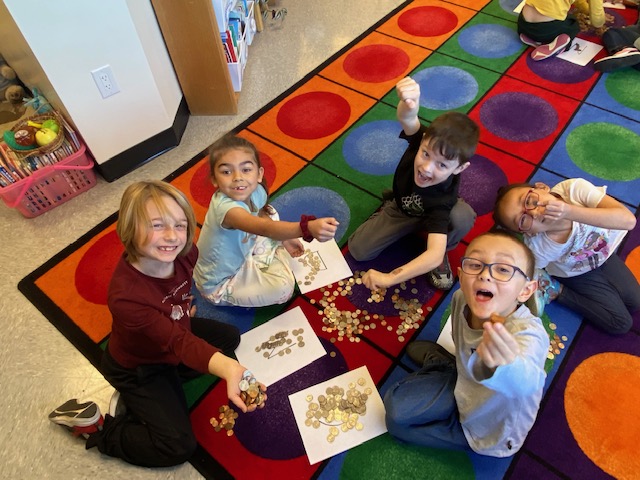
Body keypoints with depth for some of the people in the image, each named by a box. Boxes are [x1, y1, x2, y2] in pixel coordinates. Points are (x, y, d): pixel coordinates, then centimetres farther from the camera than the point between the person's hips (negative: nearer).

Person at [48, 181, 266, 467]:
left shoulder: (184, 252, -23)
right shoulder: (125, 296, -42)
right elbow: (179, 342, -44)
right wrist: (227, 368, -59)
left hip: (174, 330, 7)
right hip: (137, 368, -6)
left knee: (230, 337, 19)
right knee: (178, 447, -8)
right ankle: (94, 426, 10)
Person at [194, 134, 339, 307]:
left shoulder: (256, 191, -17)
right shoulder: (224, 206, -41)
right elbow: (265, 228, -57)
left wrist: (284, 238, 4)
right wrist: (308, 227, -71)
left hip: (240, 255, 7)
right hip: (219, 284, -7)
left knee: (269, 212, 10)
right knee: (284, 288, -19)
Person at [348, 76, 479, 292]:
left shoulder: (443, 197, -43)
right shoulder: (424, 139, -36)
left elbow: (435, 255, -53)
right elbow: (407, 118, -59)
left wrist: (390, 278, -59)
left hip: (434, 213, -3)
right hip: (401, 208, 3)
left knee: (463, 216, -37)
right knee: (358, 250, -9)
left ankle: (445, 250, -1)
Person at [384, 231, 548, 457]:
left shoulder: (528, 333, -39)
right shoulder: (462, 299, -21)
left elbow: (525, 382, -62)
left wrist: (506, 365, -81)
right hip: (463, 386, 4)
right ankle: (441, 362, 19)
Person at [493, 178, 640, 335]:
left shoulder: (574, 188, -38)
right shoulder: (536, 248, -38)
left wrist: (570, 212, -54)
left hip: (603, 251, 3)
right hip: (576, 273, -3)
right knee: (621, 324, -1)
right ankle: (558, 291, 7)